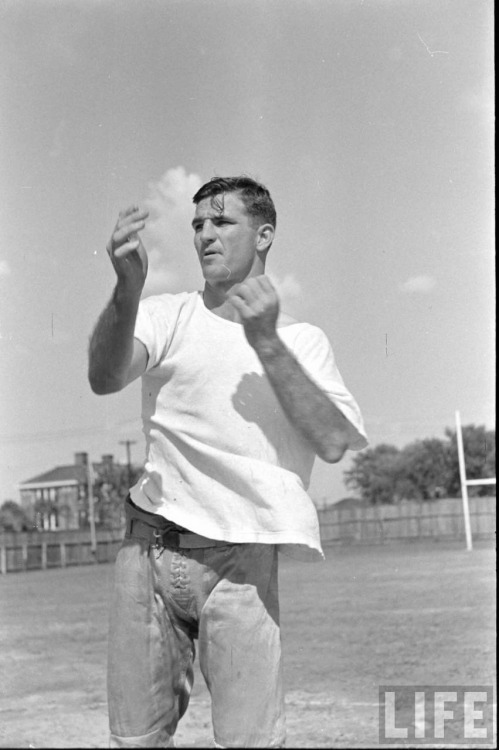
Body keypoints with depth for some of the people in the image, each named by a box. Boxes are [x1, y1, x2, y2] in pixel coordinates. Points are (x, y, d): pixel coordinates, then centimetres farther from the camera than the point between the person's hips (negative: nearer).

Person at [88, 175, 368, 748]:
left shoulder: (301, 340, 10)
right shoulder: (166, 316, 9)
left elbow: (333, 443, -6)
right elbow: (103, 378, -13)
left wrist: (267, 343, -12)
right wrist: (127, 289, -30)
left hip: (241, 559, -1)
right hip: (150, 544, 1)